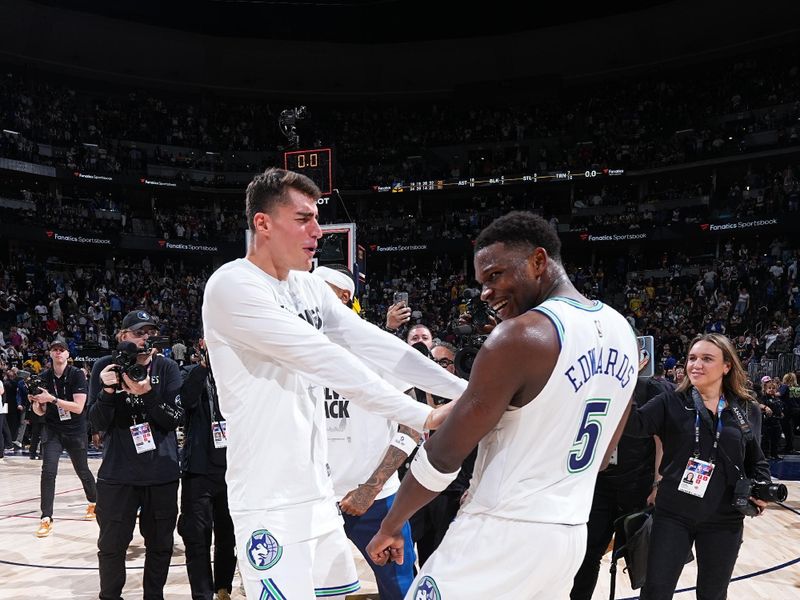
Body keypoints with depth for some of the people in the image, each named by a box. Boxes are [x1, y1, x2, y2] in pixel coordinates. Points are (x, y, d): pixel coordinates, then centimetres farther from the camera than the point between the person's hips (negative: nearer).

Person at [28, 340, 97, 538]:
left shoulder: (77, 375, -12)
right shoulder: (44, 377, -2)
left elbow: (78, 407, -21)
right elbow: (41, 412, 4)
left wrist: (52, 399, -29)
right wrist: (36, 404, -19)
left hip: (75, 432, -2)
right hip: (52, 431, 2)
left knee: (82, 471, 12)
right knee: (48, 471, -14)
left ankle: (93, 502, 40)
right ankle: (46, 519, -9)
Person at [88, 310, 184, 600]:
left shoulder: (167, 368, -2)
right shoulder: (105, 367, -3)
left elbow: (176, 418, -7)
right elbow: (97, 423, -4)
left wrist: (147, 394, -23)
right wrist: (107, 391, -23)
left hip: (162, 473, 1)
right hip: (118, 473, -1)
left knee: (160, 544, 10)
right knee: (112, 545, 5)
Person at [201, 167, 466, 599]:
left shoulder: (309, 287, 8)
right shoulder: (233, 285, -17)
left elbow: (374, 345, 5)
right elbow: (325, 360, -24)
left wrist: (467, 392, -4)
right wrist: (422, 416, -24)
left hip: (316, 492, 8)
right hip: (272, 502, -8)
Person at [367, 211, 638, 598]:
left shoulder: (520, 335, -19)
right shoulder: (620, 331, 6)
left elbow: (444, 454, -13)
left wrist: (390, 527, 0)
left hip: (502, 534, -8)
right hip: (571, 534, 8)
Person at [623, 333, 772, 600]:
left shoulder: (748, 411, 2)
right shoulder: (671, 403, -4)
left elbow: (756, 461, 13)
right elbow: (635, 424, -20)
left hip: (723, 520, 2)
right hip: (673, 515, -2)